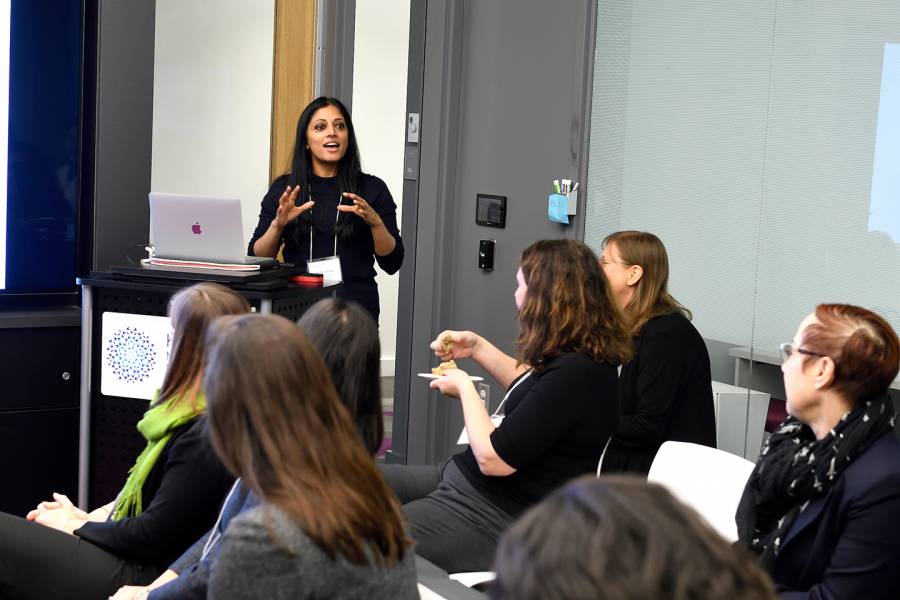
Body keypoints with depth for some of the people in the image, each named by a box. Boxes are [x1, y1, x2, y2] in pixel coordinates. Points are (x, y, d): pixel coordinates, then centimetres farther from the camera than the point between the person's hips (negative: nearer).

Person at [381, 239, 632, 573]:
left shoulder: (574, 374, -27)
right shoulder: (577, 357, 4)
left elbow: (492, 458, -23)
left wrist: (464, 387, -8)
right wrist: (477, 348, 18)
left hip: (495, 519, -10)